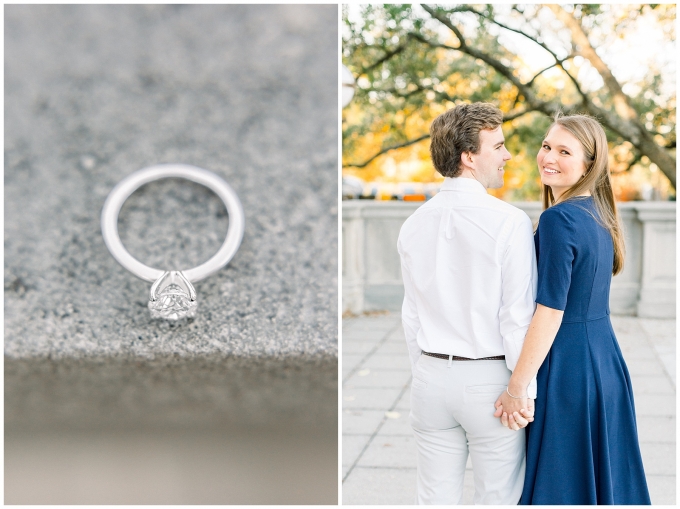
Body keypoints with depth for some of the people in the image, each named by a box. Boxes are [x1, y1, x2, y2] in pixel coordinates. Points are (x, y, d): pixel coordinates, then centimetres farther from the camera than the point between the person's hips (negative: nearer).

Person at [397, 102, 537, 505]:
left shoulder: (415, 224, 2)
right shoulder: (510, 222, -14)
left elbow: (412, 313, 7)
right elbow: (518, 315, -14)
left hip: (431, 376, 5)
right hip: (489, 379, -5)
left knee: (435, 497, 14)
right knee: (498, 498, 8)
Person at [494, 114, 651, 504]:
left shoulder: (559, 218, -18)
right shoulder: (599, 214, 9)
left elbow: (550, 312, -20)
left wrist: (517, 388, -17)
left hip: (565, 367, -9)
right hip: (605, 362, 9)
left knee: (559, 484, 4)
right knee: (601, 476, 18)